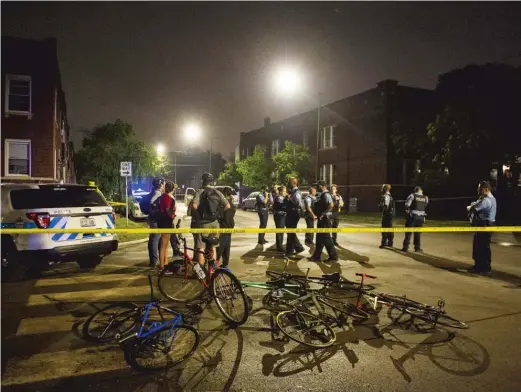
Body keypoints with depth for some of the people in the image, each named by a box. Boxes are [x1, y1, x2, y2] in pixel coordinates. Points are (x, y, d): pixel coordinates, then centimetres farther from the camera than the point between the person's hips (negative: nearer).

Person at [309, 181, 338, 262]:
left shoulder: (326, 195, -16)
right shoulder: (323, 195, 15)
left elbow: (331, 205, -30)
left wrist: (322, 214, -25)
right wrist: (318, 214, 10)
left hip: (324, 219, -10)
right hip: (322, 219, 10)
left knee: (326, 238, -4)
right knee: (320, 238, 13)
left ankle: (333, 256, 5)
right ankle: (317, 256, 20)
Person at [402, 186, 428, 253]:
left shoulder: (412, 196, -3)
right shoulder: (425, 198, 7)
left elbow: (407, 205, -6)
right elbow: (426, 208, 8)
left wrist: (408, 211, 6)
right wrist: (424, 214, 17)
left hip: (412, 216, -2)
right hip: (421, 217, 2)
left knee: (408, 232, 3)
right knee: (418, 233, 9)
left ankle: (405, 247, 3)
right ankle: (417, 248, 10)